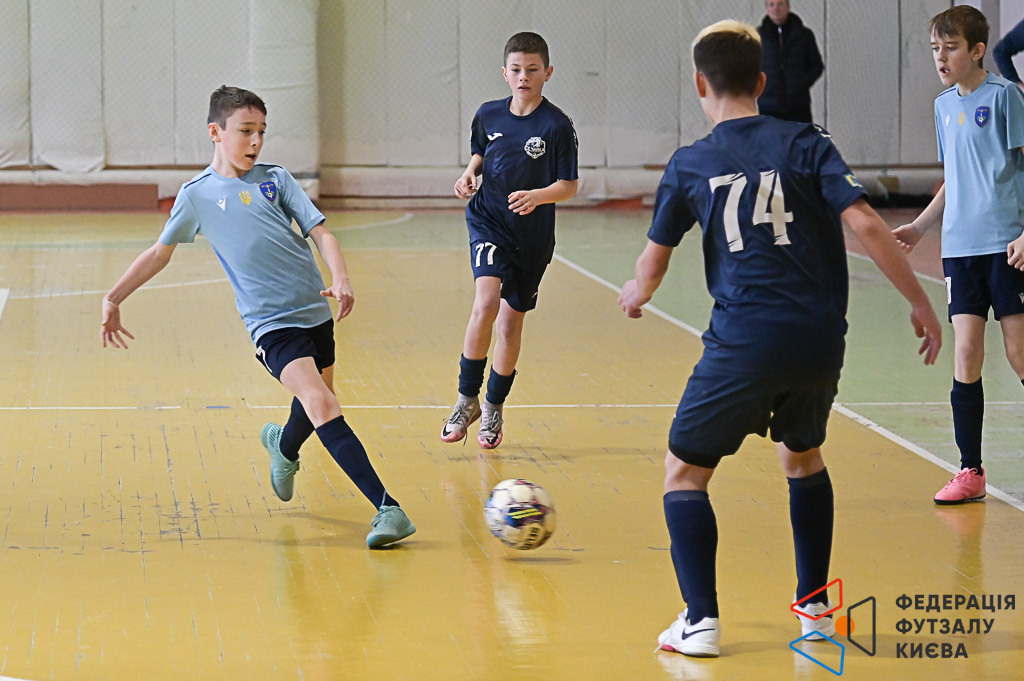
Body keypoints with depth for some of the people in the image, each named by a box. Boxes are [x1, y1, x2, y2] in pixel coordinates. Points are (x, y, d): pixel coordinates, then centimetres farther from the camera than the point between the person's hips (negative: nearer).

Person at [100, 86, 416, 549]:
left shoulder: (276, 179, 7)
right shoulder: (197, 194, 3)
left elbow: (320, 233, 3)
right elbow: (161, 251, 15)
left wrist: (340, 277, -15)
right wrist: (113, 298, 11)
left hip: (315, 309, 4)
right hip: (270, 322, -4)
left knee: (316, 403, 17)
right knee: (321, 406, -21)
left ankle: (283, 446, 55)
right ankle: (387, 508, -27)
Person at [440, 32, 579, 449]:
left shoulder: (556, 126, -11)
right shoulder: (488, 116, 0)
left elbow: (569, 186, -7)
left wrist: (537, 196, -25)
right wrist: (470, 174, -2)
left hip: (533, 235, 0)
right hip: (488, 222, 1)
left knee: (511, 321, 10)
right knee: (486, 302, -23)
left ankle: (493, 407, 30)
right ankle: (467, 399, -10)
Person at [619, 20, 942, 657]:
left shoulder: (689, 165, 3)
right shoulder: (805, 143, 2)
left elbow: (653, 262, 11)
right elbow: (866, 224, -8)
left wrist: (636, 293, 35)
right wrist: (921, 302, -1)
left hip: (745, 343, -2)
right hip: (821, 341, 3)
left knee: (685, 472, 11)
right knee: (803, 457, 28)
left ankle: (701, 622, -3)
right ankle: (816, 607, 29)